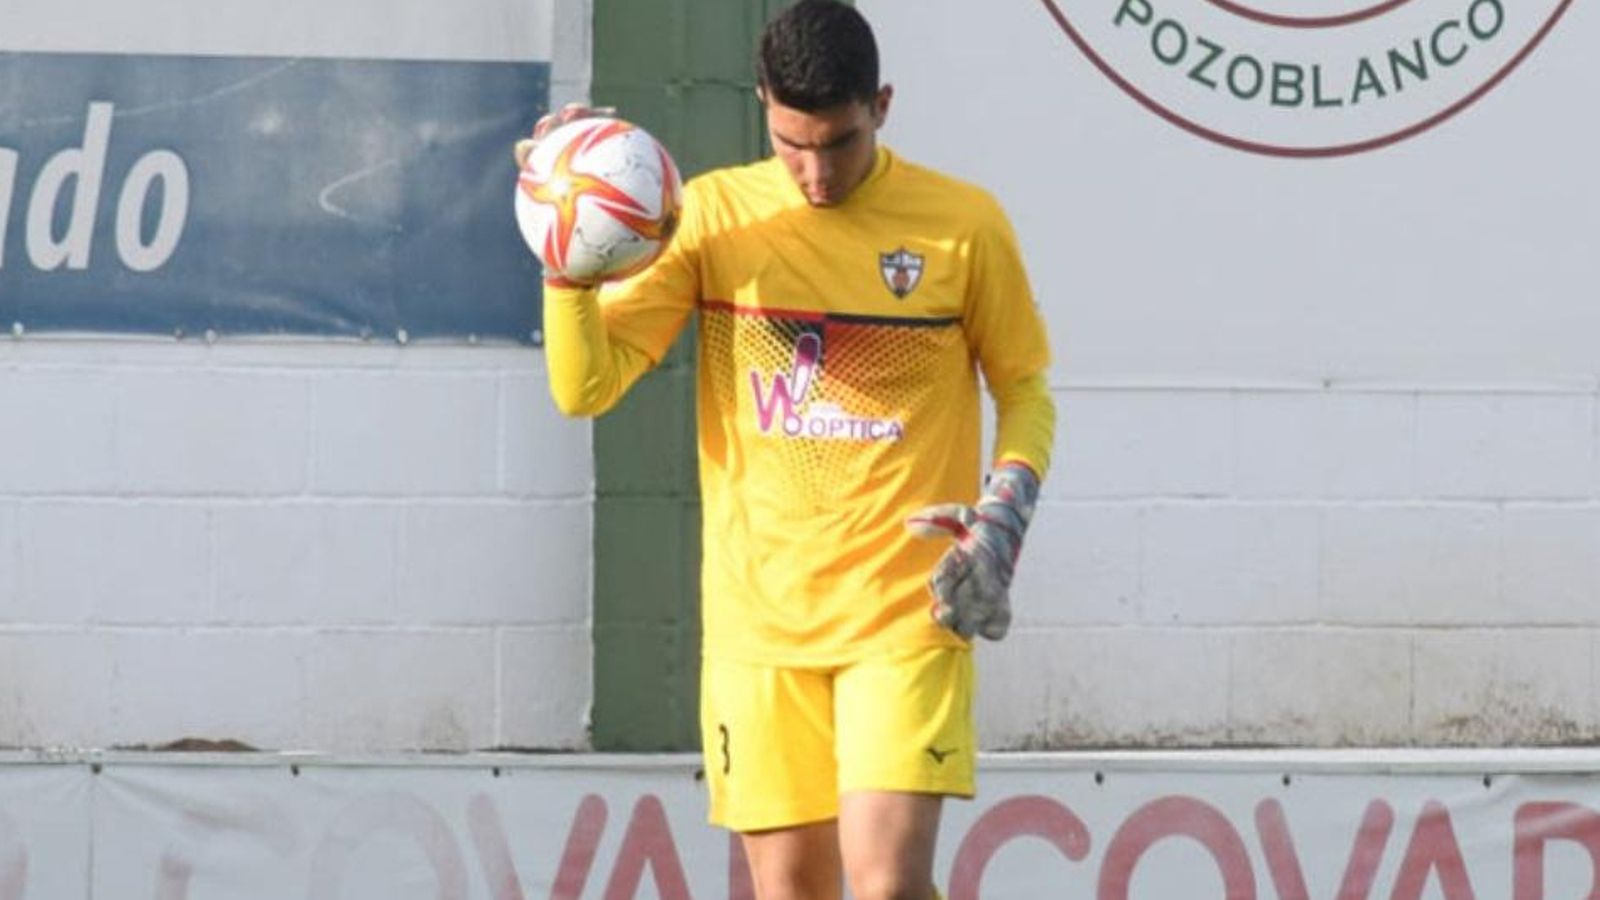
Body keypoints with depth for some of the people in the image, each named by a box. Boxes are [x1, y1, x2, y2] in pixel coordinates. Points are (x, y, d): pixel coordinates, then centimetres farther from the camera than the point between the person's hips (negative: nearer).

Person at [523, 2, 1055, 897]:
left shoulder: (963, 224, -2)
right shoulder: (711, 214, 1)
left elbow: (1026, 388, 9)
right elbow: (586, 386, -3)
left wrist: (1003, 517, -9)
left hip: (907, 616, -2)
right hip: (758, 616, 2)